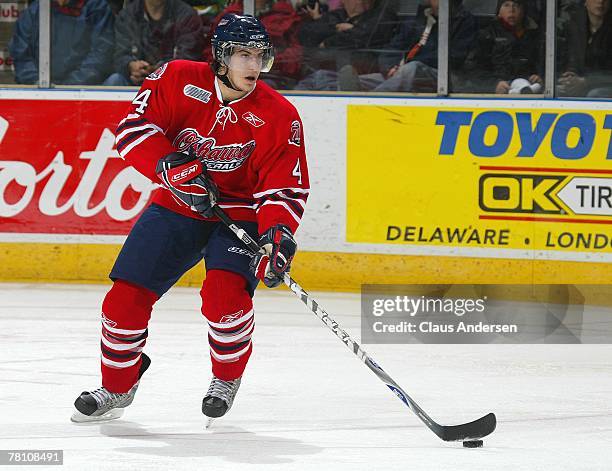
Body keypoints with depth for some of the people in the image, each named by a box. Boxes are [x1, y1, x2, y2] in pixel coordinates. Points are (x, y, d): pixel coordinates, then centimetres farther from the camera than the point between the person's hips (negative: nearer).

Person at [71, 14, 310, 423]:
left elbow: (284, 189, -13)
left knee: (225, 292, -28)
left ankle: (227, 379, 2)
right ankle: (117, 387, 21)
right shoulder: (178, 80, -11)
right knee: (126, 297, -5)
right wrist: (173, 167, -26)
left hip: (240, 214, -2)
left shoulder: (280, 117, -13)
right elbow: (135, 127, -12)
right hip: (177, 206, 2)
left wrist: (278, 235, -31)